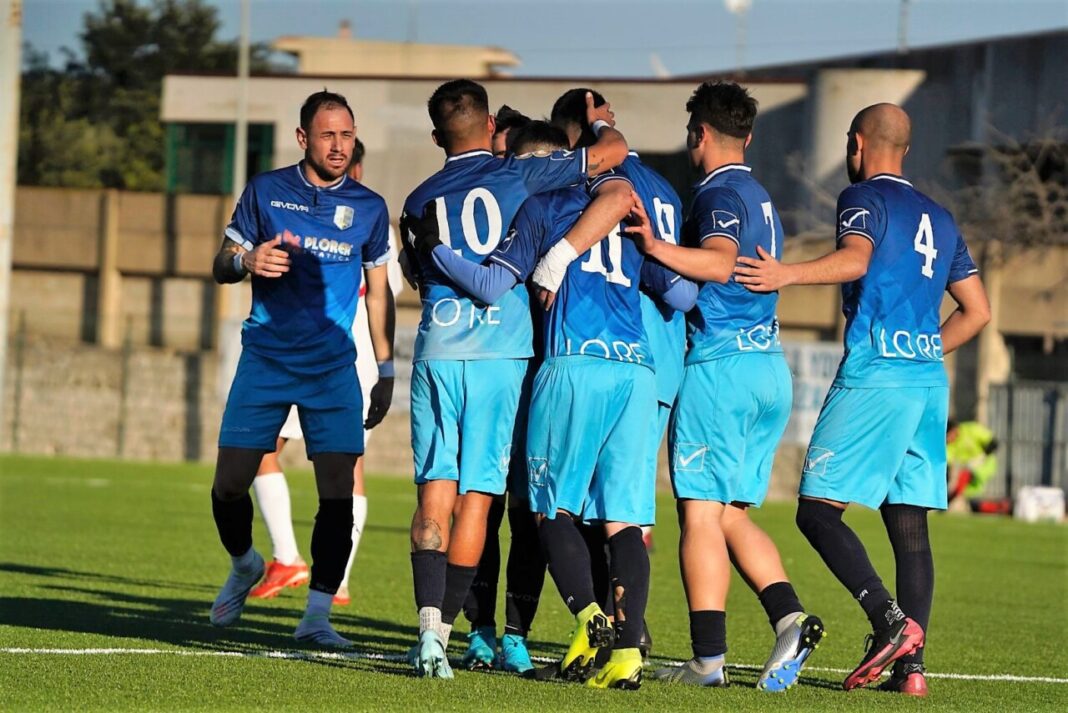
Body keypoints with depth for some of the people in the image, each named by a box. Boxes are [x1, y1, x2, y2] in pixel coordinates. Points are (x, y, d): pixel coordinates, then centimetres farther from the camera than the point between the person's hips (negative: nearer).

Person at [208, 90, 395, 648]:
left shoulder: (368, 208, 6)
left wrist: (386, 372, 10)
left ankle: (316, 616, -3)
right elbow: (220, 266, 7)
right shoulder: (265, 191, 3)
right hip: (264, 358, 0)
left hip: (333, 366, 0)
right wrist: (248, 261, -17)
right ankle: (244, 567, 28)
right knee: (229, 484, -2)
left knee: (338, 493, -10)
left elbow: (378, 293, 14)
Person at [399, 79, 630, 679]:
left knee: (436, 492, 0)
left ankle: (429, 624, -17)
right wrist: (601, 122, 27)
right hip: (501, 351, -2)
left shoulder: (420, 202, 15)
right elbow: (614, 151, 7)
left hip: (438, 349, 2)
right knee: (477, 497, 2)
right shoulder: (517, 175, 5)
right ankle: (444, 629, -2)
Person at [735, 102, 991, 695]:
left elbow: (855, 259, -21)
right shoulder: (939, 218, 23)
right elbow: (977, 312, 23)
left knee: (817, 509, -5)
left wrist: (788, 274, -29)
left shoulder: (864, 196, 1)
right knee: (910, 529, 5)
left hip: (874, 374, -7)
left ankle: (890, 620, -21)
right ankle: (912, 665, -3)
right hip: (929, 379, 7)